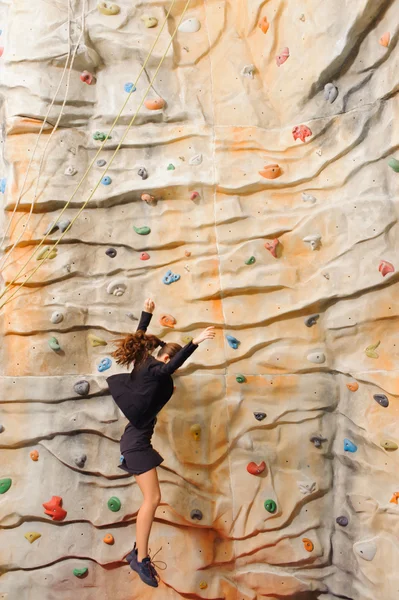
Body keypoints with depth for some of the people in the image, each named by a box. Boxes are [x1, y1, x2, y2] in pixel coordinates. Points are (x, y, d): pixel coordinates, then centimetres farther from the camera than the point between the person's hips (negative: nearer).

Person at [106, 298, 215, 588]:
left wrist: (147, 313, 27)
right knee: (153, 499, -7)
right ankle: (141, 558, 4)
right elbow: (171, 366, -39)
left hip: (138, 439, 10)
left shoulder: (143, 365, 7)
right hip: (137, 441, -10)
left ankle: (139, 553, 21)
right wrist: (195, 342, -45)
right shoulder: (152, 371, -17)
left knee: (150, 499, 13)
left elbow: (139, 338, 21)